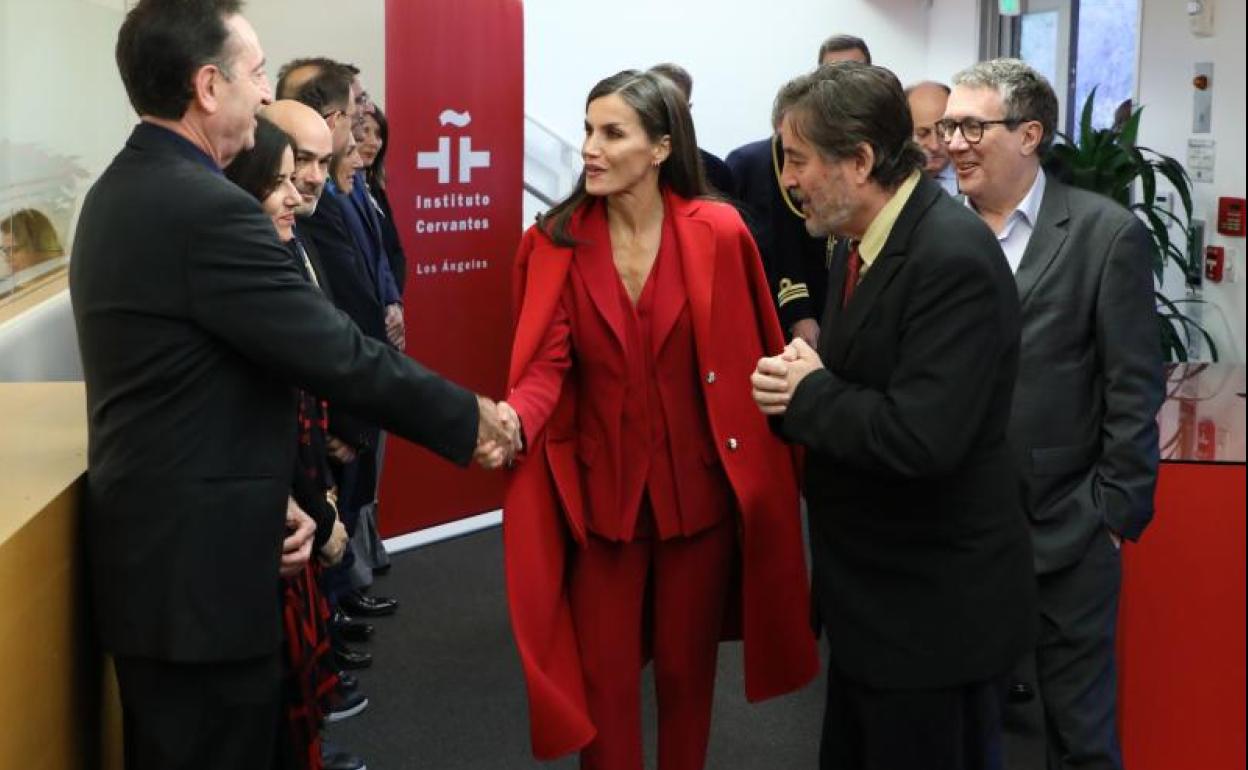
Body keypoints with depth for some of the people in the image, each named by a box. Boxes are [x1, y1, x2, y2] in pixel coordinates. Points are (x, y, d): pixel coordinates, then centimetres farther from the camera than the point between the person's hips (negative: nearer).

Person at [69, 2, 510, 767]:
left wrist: (263, 493, 8)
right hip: (197, 567, -10)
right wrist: (468, 417, -6)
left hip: (153, 550, 10)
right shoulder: (209, 209, -22)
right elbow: (339, 354, -19)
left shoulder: (123, 190, 9)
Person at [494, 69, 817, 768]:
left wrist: (762, 478, -4)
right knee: (604, 677, 9)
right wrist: (512, 420, -33)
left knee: (687, 669, 15)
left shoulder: (719, 233, -9)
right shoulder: (555, 241, -5)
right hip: (599, 491, 1)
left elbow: (752, 360, -4)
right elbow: (545, 364, -13)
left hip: (699, 488, 0)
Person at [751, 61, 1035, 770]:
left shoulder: (953, 259, -24)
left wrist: (810, 393, -16)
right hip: (876, 593, 9)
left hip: (938, 611, -9)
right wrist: (807, 376, -6)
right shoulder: (865, 244, 6)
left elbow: (920, 438, -31)